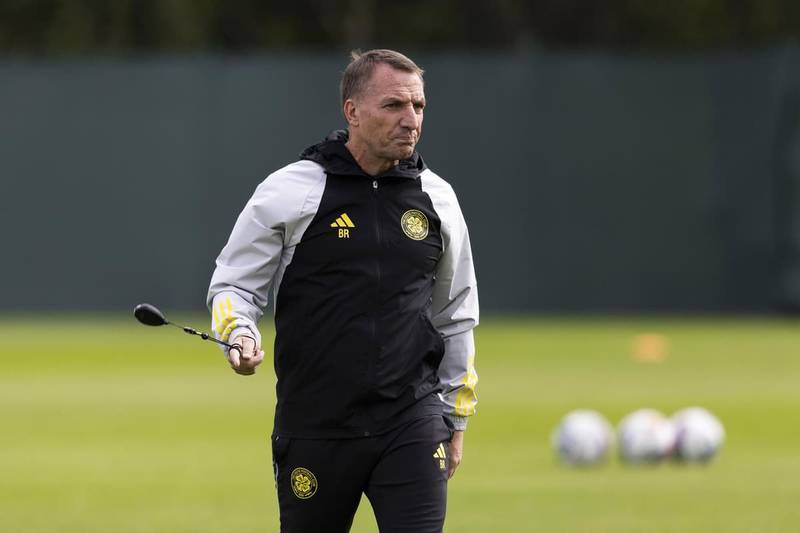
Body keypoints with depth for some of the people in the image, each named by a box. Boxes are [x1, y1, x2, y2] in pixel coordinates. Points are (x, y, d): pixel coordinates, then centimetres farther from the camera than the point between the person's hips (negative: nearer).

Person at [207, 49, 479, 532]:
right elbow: (233, 282, 6)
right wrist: (240, 334, -16)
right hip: (314, 429, -1)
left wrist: (455, 420, 18)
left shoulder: (437, 198, 9)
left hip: (413, 423, 1)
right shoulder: (288, 191, -2)